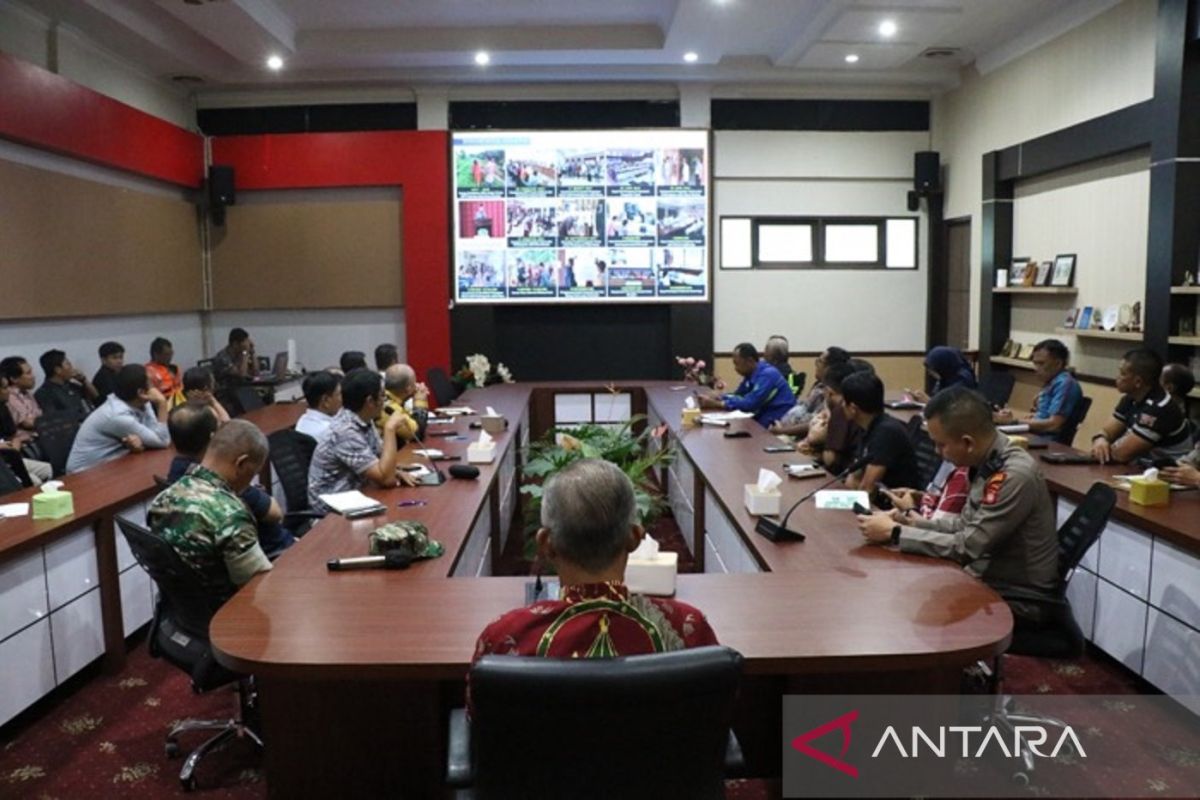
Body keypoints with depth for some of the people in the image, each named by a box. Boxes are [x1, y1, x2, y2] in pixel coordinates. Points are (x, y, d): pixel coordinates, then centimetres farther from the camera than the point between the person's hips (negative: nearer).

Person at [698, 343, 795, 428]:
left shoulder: (767, 374, -20)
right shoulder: (751, 374, 8)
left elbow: (750, 403, -26)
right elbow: (738, 395, 13)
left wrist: (716, 404, -22)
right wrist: (716, 397, -6)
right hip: (765, 418, 8)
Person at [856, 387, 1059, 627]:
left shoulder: (1015, 475, -27)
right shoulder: (989, 461, -1)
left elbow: (967, 547, -25)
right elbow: (967, 527, 10)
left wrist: (895, 533, -19)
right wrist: (914, 522, -3)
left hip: (1018, 600, -7)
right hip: (988, 580, 7)